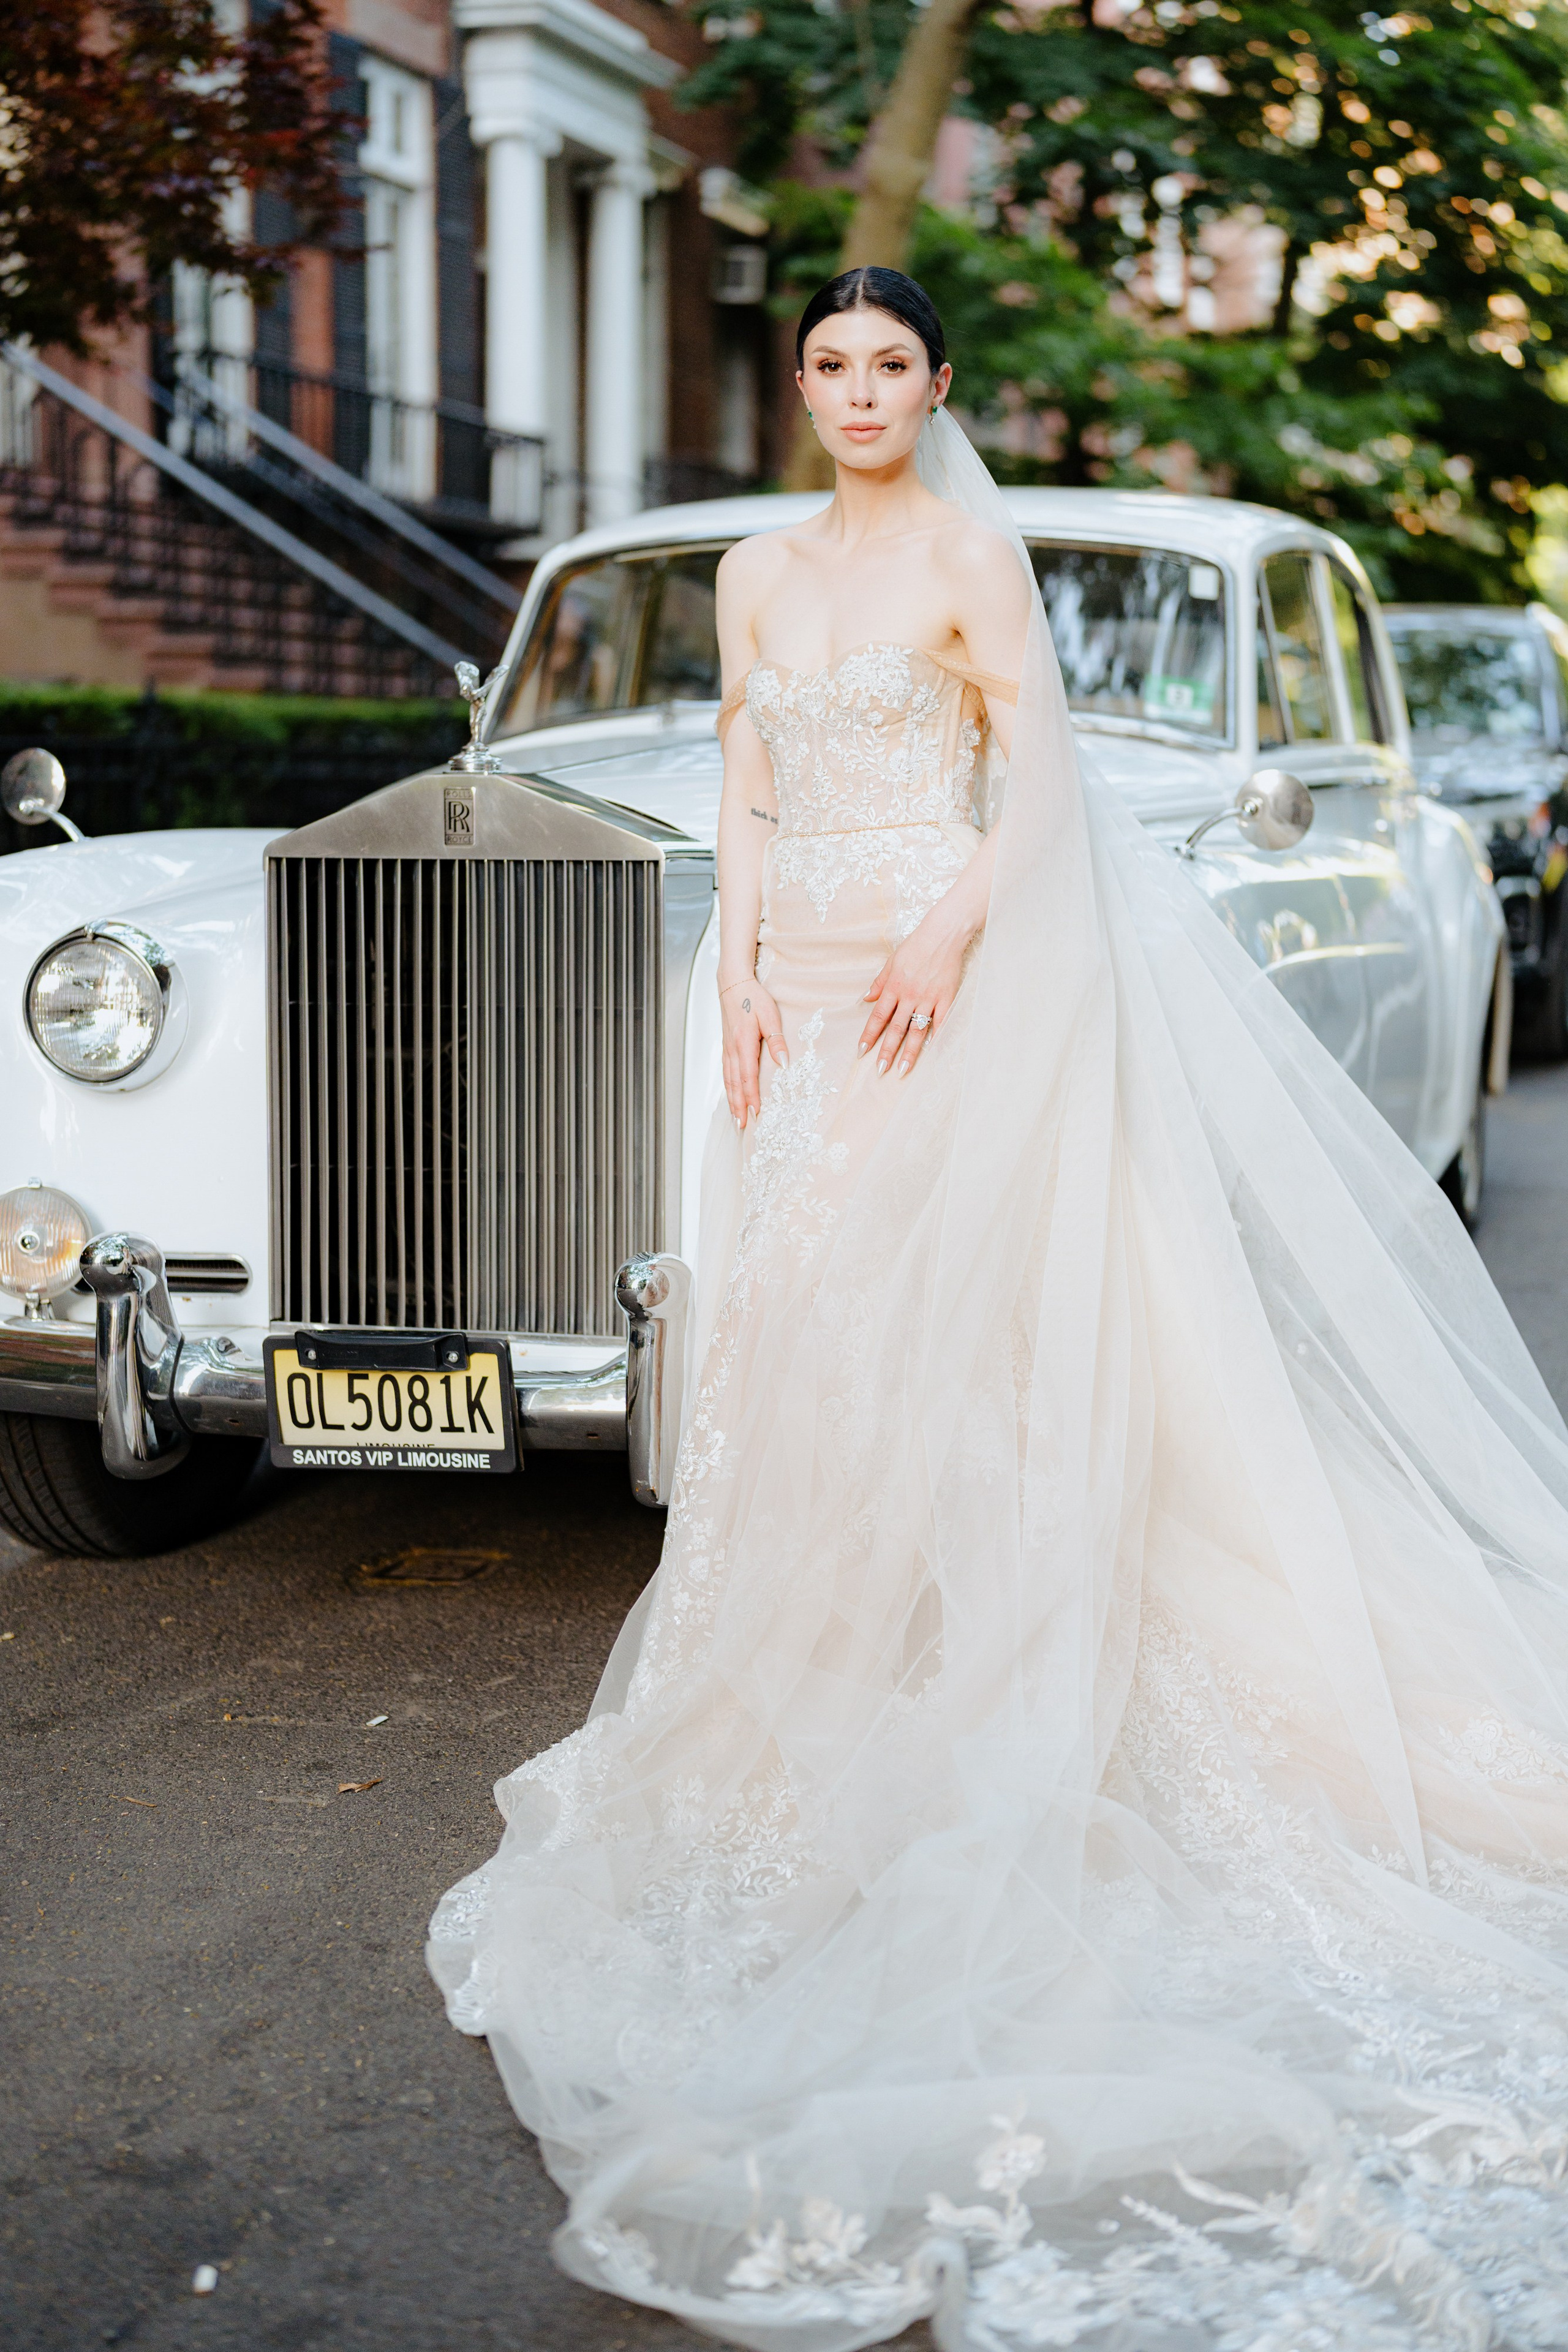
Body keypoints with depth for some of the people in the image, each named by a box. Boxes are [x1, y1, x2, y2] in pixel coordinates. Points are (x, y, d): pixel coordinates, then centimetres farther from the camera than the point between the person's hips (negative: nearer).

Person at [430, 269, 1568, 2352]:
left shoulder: (972, 555, 0)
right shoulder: (759, 576, 16)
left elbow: (1037, 768, -5)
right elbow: (749, 795, 16)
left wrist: (955, 936, -18)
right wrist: (748, 980, 5)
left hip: (954, 968, -5)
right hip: (805, 975, 5)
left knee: (931, 1317, -9)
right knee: (797, 1314, 3)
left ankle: (939, 1683, -1)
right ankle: (801, 1690, 12)